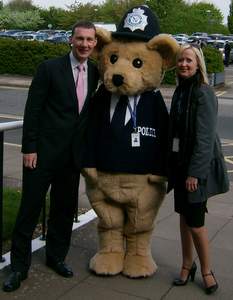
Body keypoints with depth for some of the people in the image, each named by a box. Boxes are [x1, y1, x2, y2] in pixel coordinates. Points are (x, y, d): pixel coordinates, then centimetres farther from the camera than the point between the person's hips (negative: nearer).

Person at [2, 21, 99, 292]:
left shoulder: (94, 72, 6)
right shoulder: (50, 68, -8)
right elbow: (32, 110, -9)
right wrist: (29, 148, -12)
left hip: (72, 155, 5)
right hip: (44, 152, -4)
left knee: (65, 209, 14)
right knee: (30, 208, 3)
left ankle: (56, 256, 33)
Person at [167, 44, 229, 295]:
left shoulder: (204, 93, -14)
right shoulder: (179, 91, 9)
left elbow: (205, 138, -18)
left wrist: (195, 172, -20)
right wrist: (171, 164, 13)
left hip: (196, 165, -7)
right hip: (179, 162, 7)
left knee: (195, 222, -2)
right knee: (183, 216, 14)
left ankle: (206, 270, 19)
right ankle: (187, 265, 29)